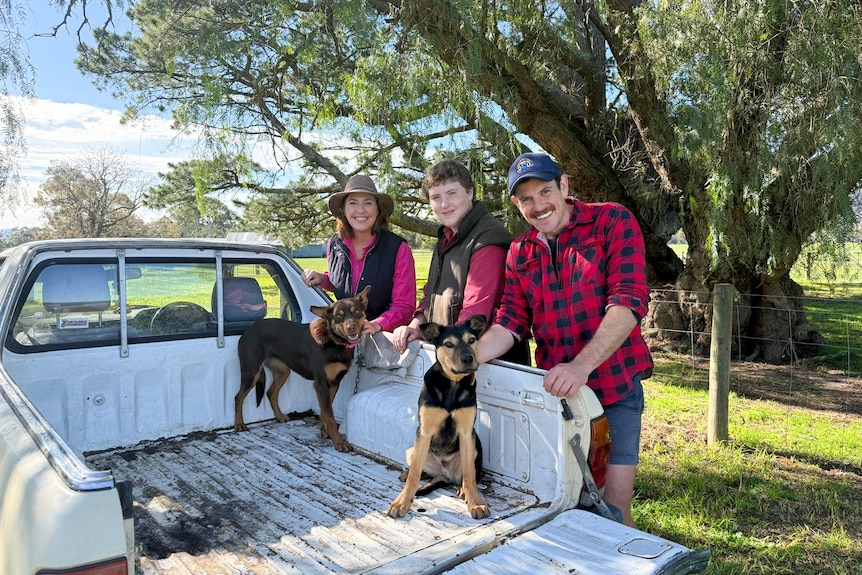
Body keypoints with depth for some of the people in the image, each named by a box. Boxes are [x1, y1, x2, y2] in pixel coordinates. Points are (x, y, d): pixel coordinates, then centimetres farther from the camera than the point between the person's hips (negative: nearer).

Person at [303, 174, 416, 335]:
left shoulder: (398, 249, -10)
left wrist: (377, 325, -25)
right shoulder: (334, 245, 5)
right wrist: (322, 280, 5)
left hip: (383, 337, -3)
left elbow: (404, 306, -9)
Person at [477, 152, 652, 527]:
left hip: (615, 388, -4)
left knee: (614, 508, 1)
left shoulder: (612, 221, -6)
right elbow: (510, 323, 2)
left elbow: (630, 300, -17)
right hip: (555, 390, 4)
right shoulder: (520, 253, 8)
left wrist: (581, 366, -29)